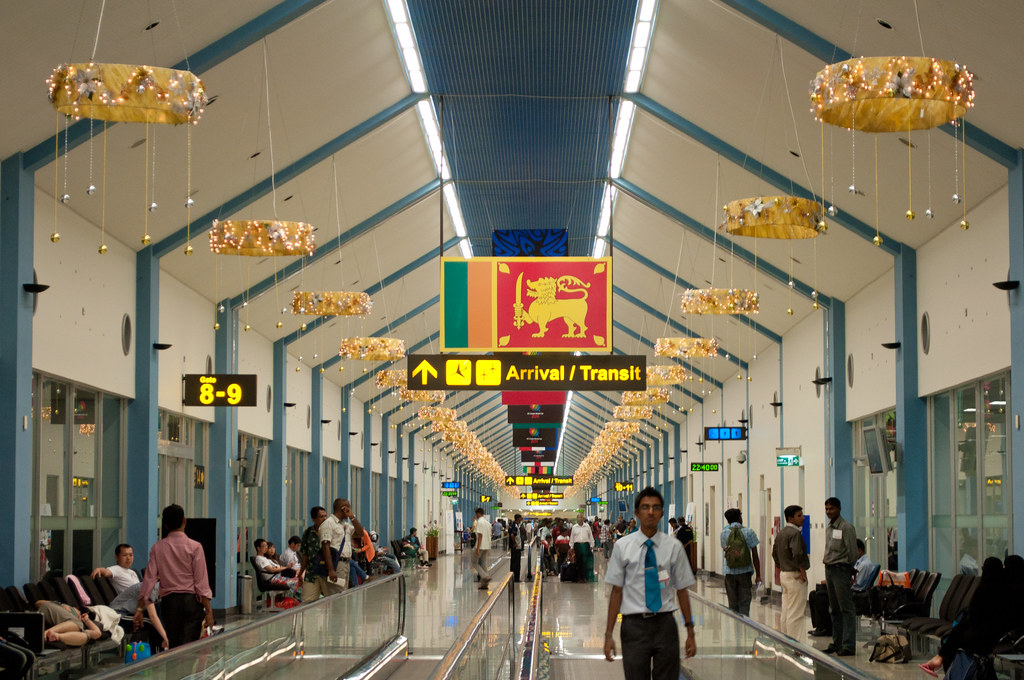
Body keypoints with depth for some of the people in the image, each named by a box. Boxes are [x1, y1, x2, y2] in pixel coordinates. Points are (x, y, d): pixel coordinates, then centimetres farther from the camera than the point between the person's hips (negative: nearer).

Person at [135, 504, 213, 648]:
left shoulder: (157, 548, 3)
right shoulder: (194, 547, -4)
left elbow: (149, 579, 0)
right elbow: (201, 581, -7)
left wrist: (140, 608, 4)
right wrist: (208, 610, -4)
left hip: (168, 600, 3)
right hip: (191, 600, -3)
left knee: (173, 646, 12)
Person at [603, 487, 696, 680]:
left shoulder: (673, 547, 4)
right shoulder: (623, 547, 2)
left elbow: (681, 591, 6)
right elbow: (616, 592, 2)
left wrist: (690, 633, 5)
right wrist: (609, 634, -1)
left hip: (665, 625, 1)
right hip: (634, 626, -1)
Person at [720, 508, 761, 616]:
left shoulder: (724, 533, 0)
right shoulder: (748, 532, -4)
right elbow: (755, 555, -4)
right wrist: (758, 575, 0)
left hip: (730, 572, 1)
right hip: (745, 571, -1)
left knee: (733, 604, 9)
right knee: (744, 603, 2)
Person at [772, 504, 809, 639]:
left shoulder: (781, 533, 13)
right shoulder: (795, 533, -17)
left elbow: (775, 553, 21)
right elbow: (797, 554, -28)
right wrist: (803, 572, -17)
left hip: (784, 575, 9)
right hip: (795, 577, -9)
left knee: (786, 613, 14)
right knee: (795, 614, -6)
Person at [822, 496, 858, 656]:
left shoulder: (846, 527, -11)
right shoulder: (828, 527, 15)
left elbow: (852, 552, -11)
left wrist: (849, 571, -6)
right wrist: (828, 564, 13)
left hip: (841, 569, -9)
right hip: (829, 569, 9)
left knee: (846, 609, -8)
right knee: (835, 609, 12)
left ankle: (848, 645, -9)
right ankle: (837, 643, 18)